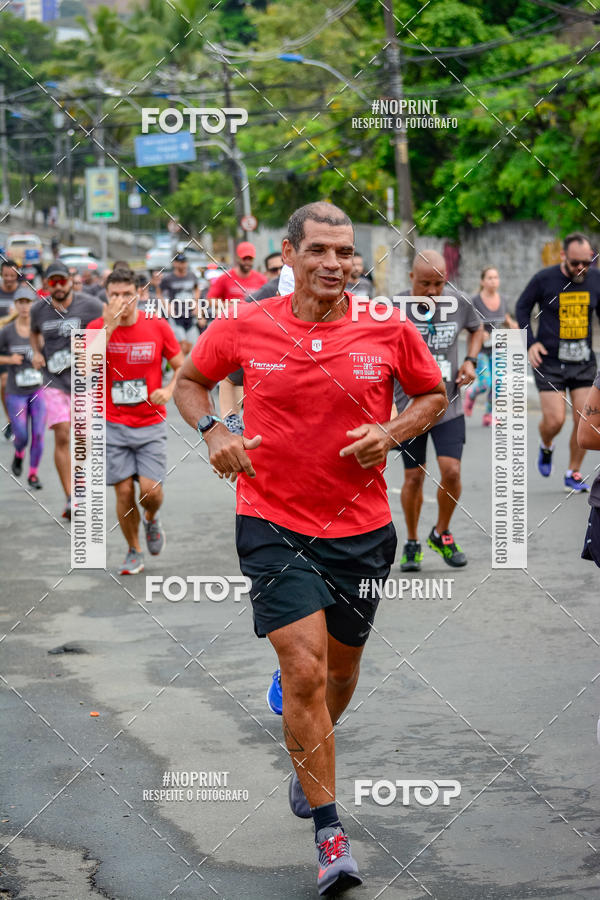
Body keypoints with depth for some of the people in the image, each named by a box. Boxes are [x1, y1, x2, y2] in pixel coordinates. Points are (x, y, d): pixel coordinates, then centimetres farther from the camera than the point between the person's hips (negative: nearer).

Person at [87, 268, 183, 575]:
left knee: (150, 490, -10)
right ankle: (134, 552, 18)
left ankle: (152, 520, 26)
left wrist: (169, 389, -15)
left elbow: (181, 367, 5)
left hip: (151, 424, 0)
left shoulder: (157, 326, -3)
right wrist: (109, 326, -25)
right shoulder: (97, 327, -3)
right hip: (114, 425, 0)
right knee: (124, 492, -2)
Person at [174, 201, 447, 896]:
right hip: (273, 523, -2)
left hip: (361, 527, 2)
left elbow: (433, 394, 11)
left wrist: (392, 432, -8)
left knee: (341, 664, 17)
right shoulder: (244, 328, -6)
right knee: (304, 669, -13)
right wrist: (212, 431, -8)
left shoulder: (389, 330, -5)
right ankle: (328, 831, -4)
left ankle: (308, 756, 50)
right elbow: (189, 380, 11)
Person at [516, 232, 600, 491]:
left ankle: (573, 474, 14)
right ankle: (546, 447, 27)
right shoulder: (544, 279, -8)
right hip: (549, 361, -3)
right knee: (554, 420, -9)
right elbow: (522, 307, 6)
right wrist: (530, 342, -3)